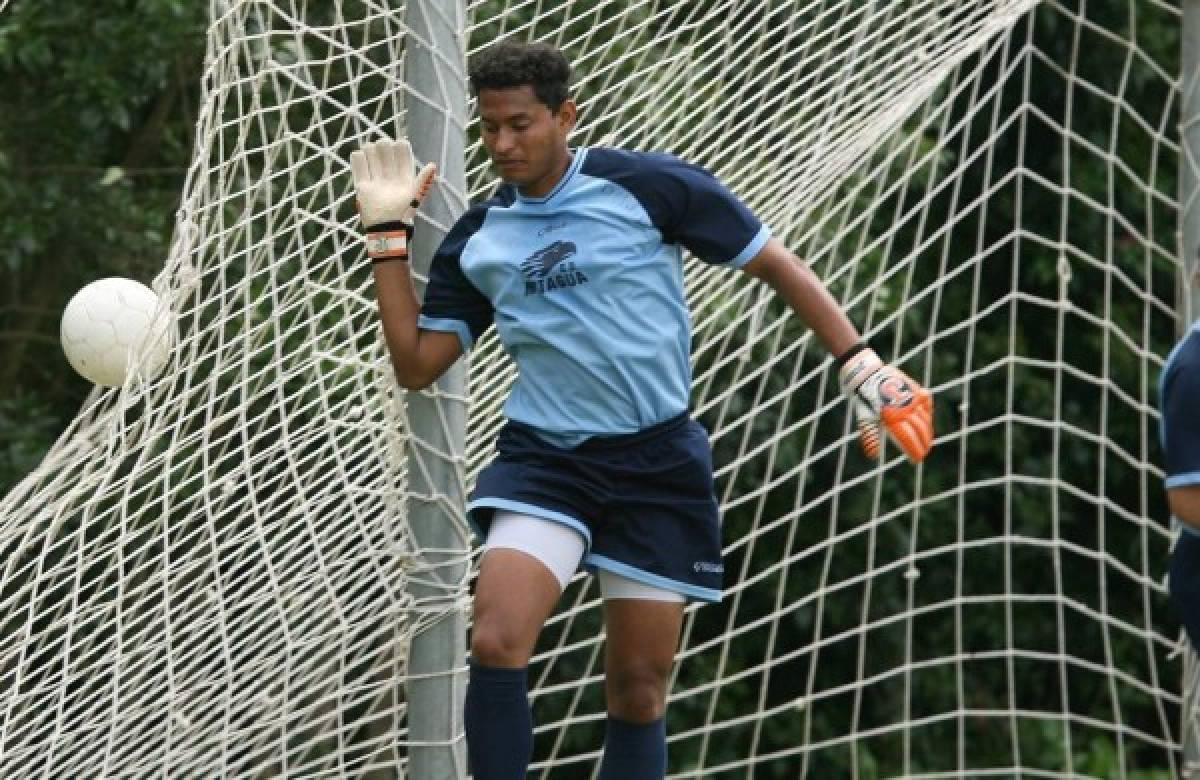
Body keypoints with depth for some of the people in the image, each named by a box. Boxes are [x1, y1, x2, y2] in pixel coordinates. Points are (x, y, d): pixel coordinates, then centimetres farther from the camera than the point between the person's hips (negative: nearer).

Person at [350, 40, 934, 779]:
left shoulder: (649, 186, -5)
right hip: (544, 459, 2)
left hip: (658, 463, -2)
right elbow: (416, 365, 9)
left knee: (639, 690, 3)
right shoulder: (476, 240, 7)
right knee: (496, 644, -22)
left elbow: (779, 266, 0)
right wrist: (388, 233, 4)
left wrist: (862, 365, -8)